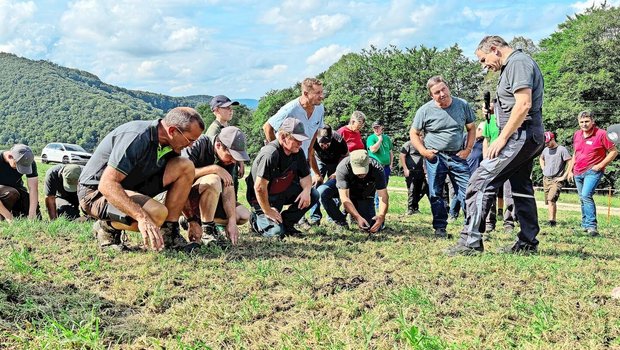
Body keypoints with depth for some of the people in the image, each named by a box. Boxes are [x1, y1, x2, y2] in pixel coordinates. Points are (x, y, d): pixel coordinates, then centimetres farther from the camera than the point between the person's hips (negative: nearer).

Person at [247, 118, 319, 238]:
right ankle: (257, 218, 12)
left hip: (284, 192, 8)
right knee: (276, 232, -20)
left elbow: (305, 176, 7)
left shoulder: (298, 152, -4)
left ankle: (286, 223, 3)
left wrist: (306, 190, -17)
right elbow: (259, 187, -30)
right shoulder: (271, 154, -30)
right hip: (264, 198, -8)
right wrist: (268, 211, -21)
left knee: (313, 195, -11)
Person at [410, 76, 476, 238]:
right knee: (436, 194, 4)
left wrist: (468, 149, -1)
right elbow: (413, 133, 4)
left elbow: (471, 128, 10)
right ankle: (440, 228, 15)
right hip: (435, 157, -1)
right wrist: (423, 151, -9)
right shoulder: (425, 110, -6)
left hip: (458, 156, 1)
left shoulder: (463, 105, -1)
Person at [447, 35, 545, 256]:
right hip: (528, 138, 11)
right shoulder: (512, 66, 21)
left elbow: (524, 104, -22)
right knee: (522, 189, 14)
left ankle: (471, 241, -15)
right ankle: (528, 243, 21)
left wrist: (501, 138, -20)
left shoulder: (518, 62, -11)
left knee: (481, 181, -14)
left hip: (520, 136, -11)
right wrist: (503, 138, 9)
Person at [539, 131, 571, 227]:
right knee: (548, 202, 9)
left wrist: (563, 177, -14)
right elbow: (541, 158, 33)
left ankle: (552, 220, -22)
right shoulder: (546, 150, 10)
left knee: (551, 199, -22)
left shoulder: (562, 149, -10)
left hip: (556, 180, -7)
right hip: (545, 179, 7)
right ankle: (552, 219, 18)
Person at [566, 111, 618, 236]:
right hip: (578, 173, 7)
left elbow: (614, 151, -6)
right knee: (582, 199, 13)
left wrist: (600, 165, -13)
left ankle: (592, 226, -22)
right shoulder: (577, 134, 9)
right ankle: (585, 226, 24)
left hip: (592, 171, -7)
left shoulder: (601, 134, -10)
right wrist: (570, 170, 18)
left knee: (586, 195, -23)